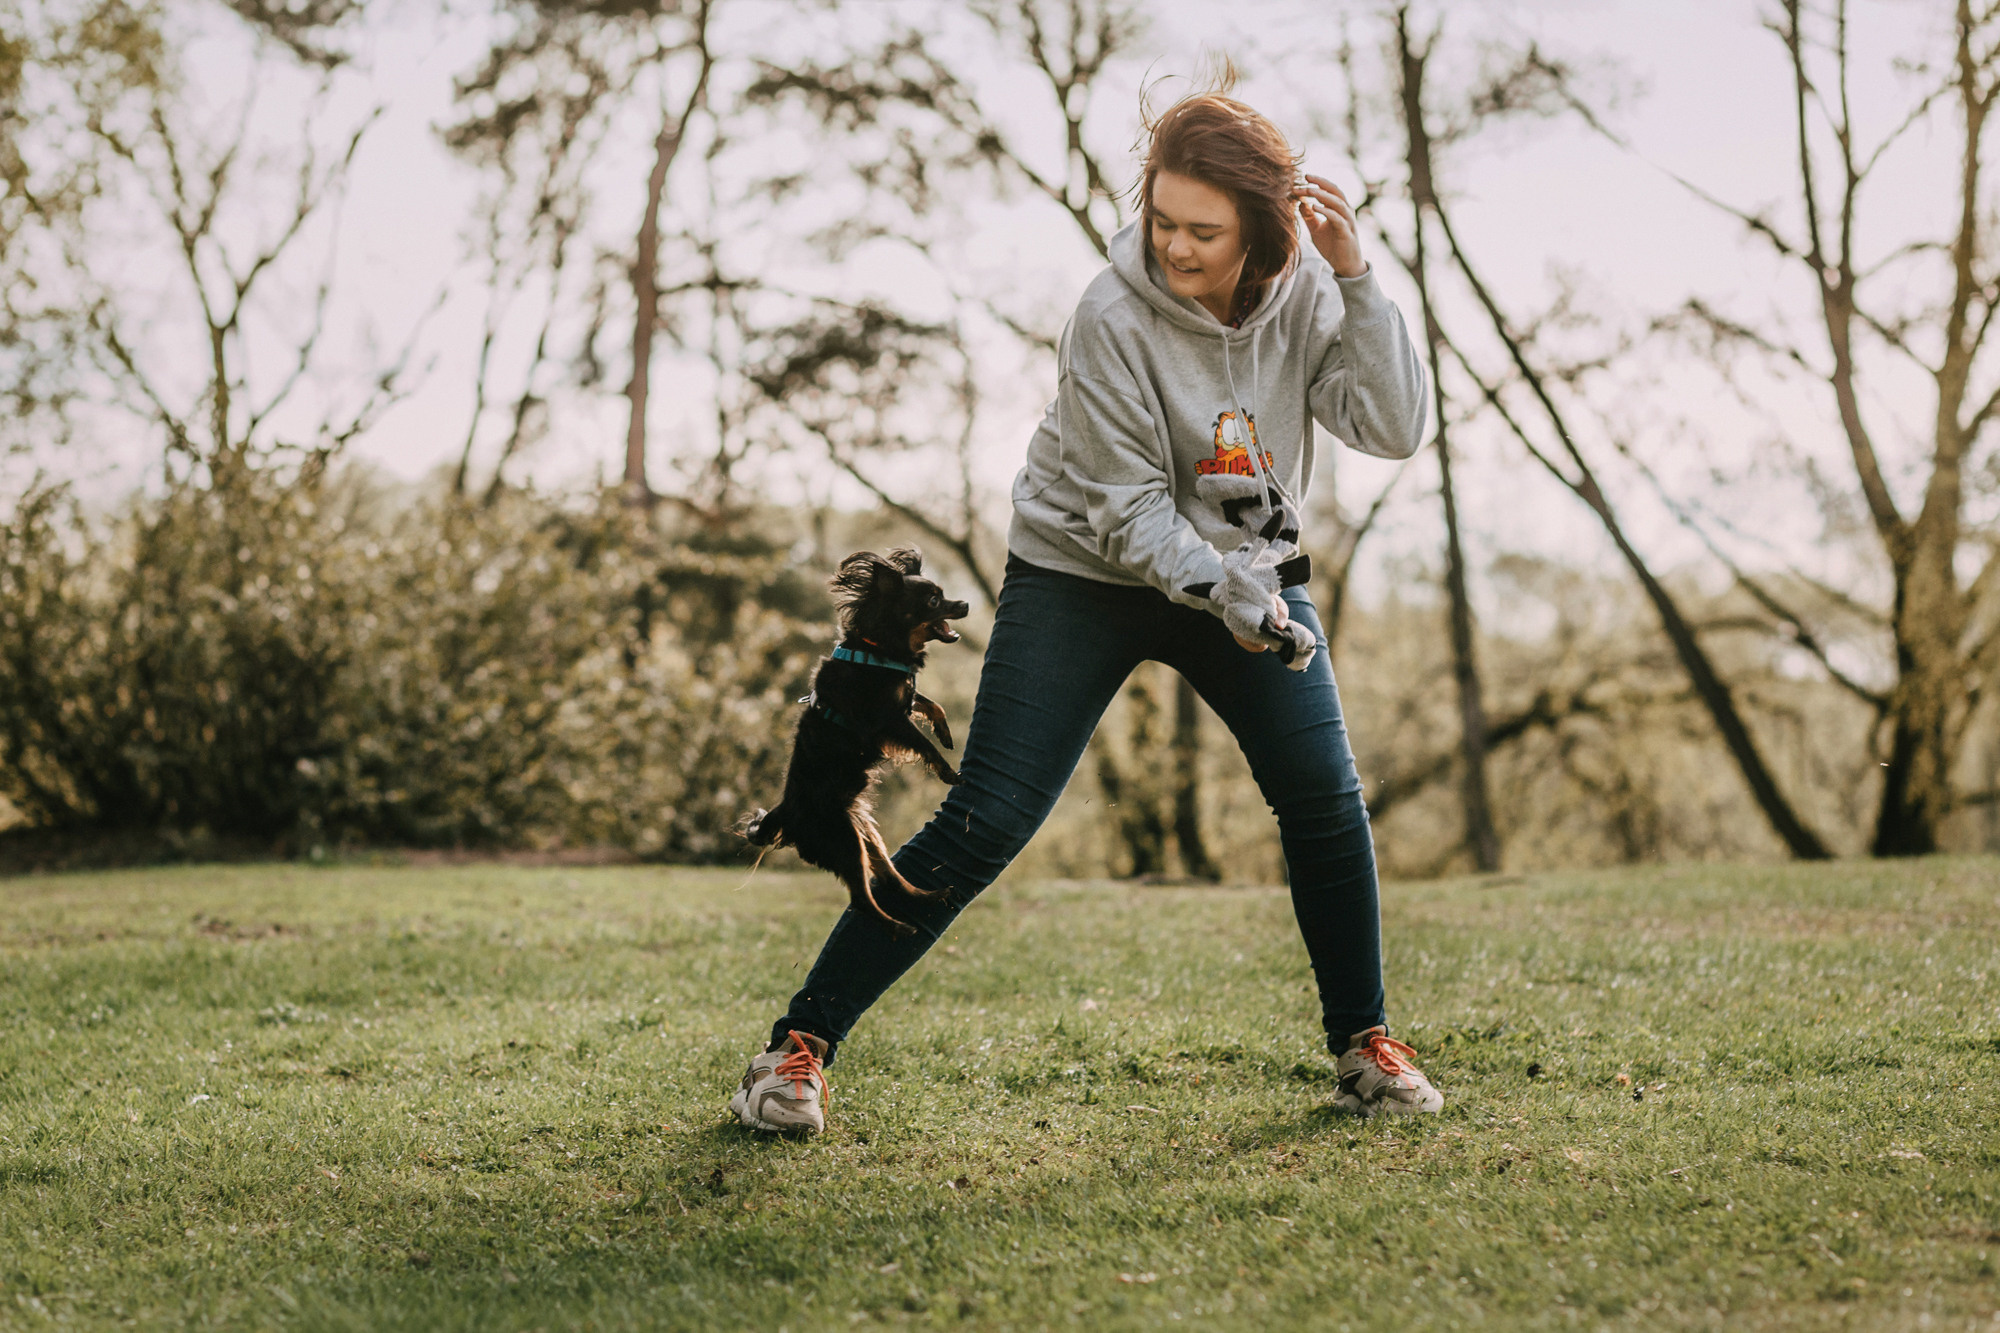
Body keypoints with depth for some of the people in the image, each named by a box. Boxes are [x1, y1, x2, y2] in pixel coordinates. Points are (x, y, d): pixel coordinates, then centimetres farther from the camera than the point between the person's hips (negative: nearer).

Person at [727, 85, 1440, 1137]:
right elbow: (1127, 511, -21)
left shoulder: (1304, 294, -10)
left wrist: (1356, 279, -26)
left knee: (1326, 801, -9)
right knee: (983, 825, -11)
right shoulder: (1115, 316, -24)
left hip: (1243, 571, 4)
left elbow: (1394, 428, -19)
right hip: (1085, 576, -4)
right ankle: (801, 1044, -3)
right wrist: (1225, 593, -34)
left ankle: (1362, 1041, 12)